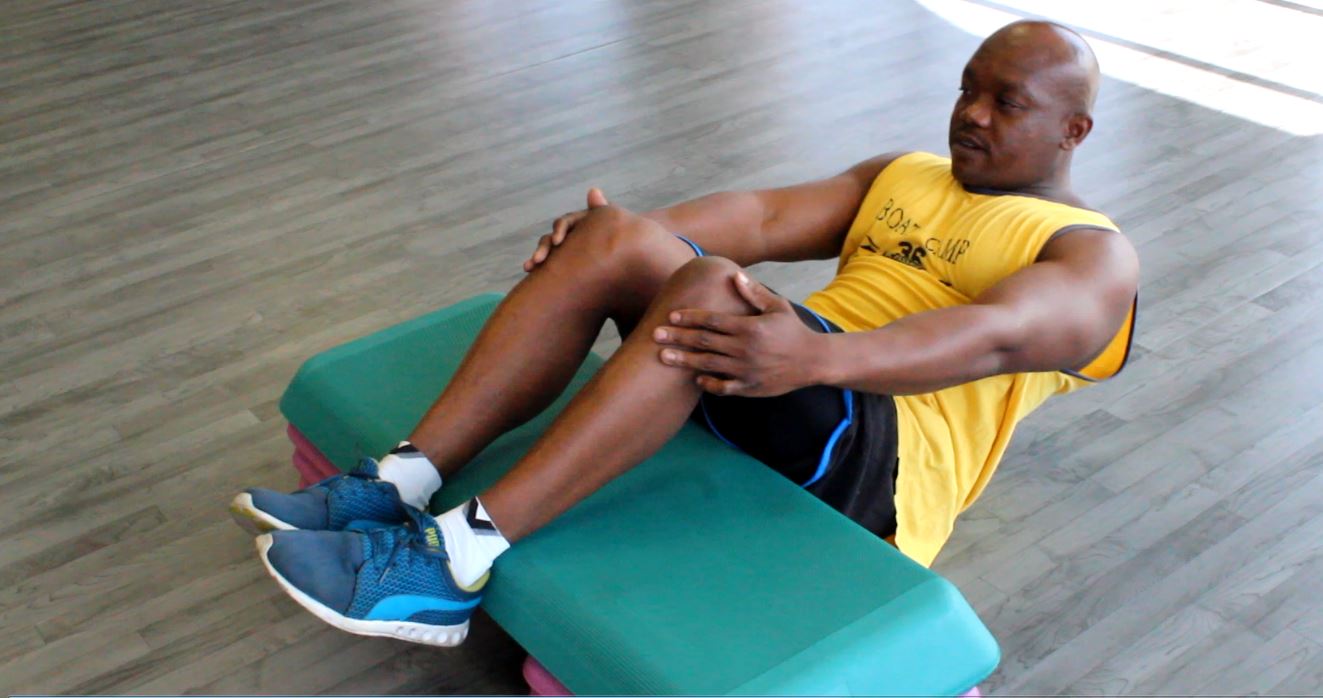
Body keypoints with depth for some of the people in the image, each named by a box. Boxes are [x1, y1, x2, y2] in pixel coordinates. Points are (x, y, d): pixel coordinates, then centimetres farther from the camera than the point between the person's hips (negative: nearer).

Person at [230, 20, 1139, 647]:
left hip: (878, 466, -6)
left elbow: (996, 336, -19)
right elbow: (767, 214, 9)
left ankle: (458, 561, -36)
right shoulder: (903, 177, 26)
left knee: (708, 289, -34)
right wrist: (634, 234, -9)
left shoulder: (1095, 257, 4)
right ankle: (402, 485, -23)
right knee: (613, 239, -20)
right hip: (761, 404, 6)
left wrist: (817, 354, -38)